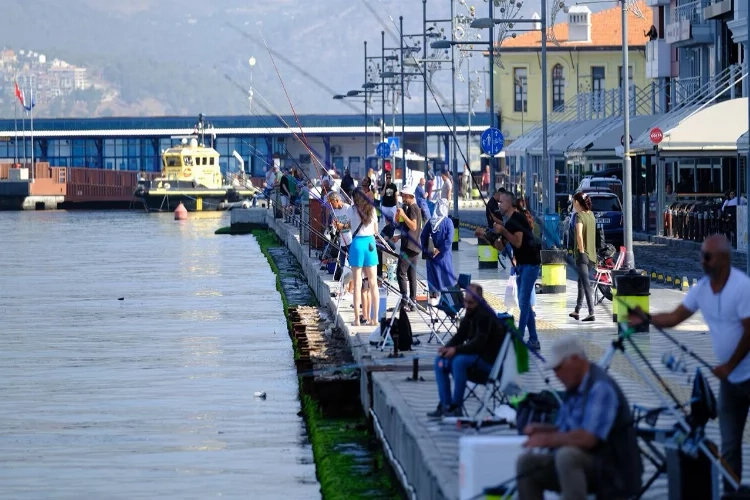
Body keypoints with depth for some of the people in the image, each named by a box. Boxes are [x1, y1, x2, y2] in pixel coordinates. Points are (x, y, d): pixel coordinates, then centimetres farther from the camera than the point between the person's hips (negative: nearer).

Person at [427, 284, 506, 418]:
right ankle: (444, 405, -4)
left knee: (459, 361, -34)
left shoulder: (485, 315, -18)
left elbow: (479, 342, -26)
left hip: (490, 359, -10)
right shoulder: (470, 314, 10)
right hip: (475, 355, 10)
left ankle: (456, 407, -28)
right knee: (440, 361, 0)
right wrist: (447, 348, -10)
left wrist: (456, 350, -31)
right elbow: (460, 336, 11)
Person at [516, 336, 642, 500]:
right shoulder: (574, 389, 12)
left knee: (567, 455, -36)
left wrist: (548, 439, -17)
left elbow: (587, 438, -28)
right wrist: (541, 429, 2)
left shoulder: (600, 387, -18)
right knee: (527, 462, 1)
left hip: (612, 471, -10)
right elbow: (566, 430, 23)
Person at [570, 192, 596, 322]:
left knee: (586, 284, -12)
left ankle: (591, 313, -19)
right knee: (581, 282, 20)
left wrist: (581, 251, -22)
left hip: (582, 254, -8)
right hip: (591, 254, 8)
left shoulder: (579, 216, -13)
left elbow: (579, 234, -25)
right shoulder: (591, 214, 10)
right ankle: (577, 311, 29)